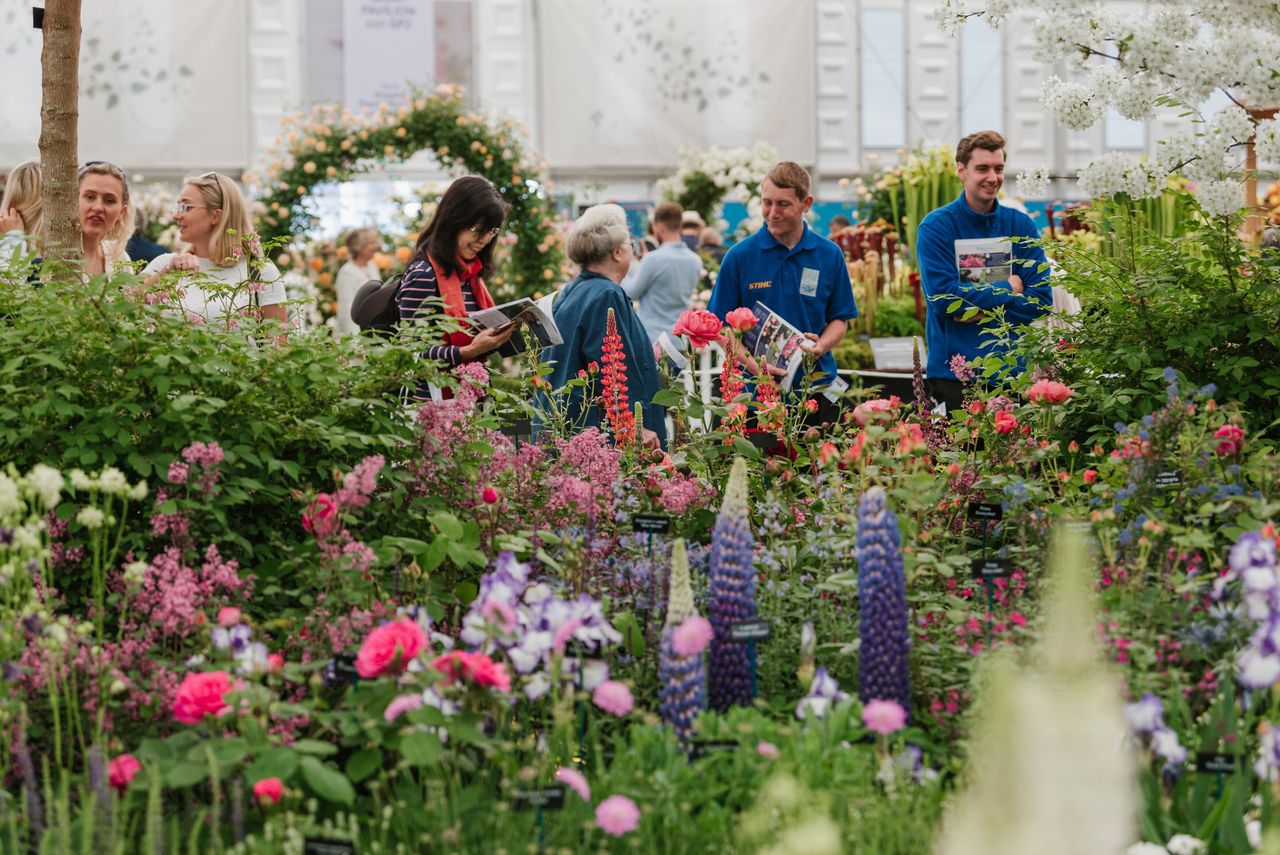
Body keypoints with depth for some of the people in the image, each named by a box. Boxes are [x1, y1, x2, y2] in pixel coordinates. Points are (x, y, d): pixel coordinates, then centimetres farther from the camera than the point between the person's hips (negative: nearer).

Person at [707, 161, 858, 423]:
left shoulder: (830, 255, 5)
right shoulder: (739, 256, -1)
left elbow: (839, 319, 12)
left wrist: (821, 345, -10)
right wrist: (753, 363, -17)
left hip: (816, 389, 2)